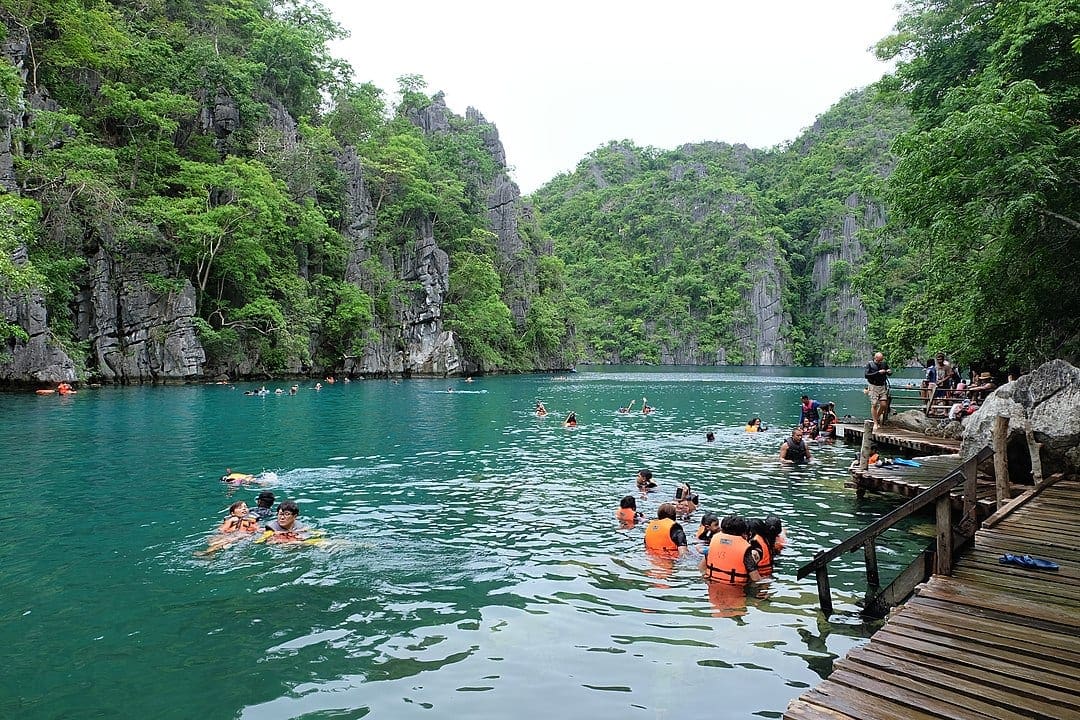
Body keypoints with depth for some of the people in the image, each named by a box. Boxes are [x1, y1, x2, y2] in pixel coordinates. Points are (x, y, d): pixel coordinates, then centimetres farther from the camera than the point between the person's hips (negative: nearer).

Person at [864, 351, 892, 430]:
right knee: (874, 405, -8)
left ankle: (877, 418, 22)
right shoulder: (869, 364, -4)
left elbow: (889, 373, 20)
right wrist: (878, 373, -21)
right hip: (873, 386, -4)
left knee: (884, 405, -3)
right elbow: (866, 375, -16)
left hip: (882, 386, 4)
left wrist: (889, 372, -5)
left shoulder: (884, 364, 7)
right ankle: (875, 423, 1)